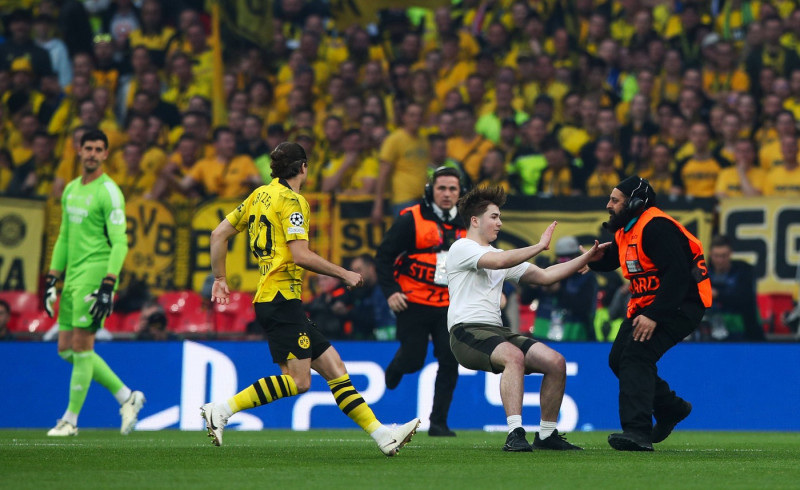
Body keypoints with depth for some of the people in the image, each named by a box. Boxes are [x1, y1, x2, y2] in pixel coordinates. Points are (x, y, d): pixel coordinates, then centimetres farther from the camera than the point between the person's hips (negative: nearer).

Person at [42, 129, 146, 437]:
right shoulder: (71, 190, 16)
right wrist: (52, 279, 17)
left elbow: (119, 242, -14)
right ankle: (126, 397, 15)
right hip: (73, 276, 9)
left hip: (96, 273, -9)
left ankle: (71, 419, 0)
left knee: (81, 346, -8)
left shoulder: (108, 192, -9)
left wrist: (107, 286, -22)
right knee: (66, 348, 7)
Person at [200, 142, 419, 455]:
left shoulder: (260, 195, 17)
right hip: (282, 298, -10)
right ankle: (222, 409, -17)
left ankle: (381, 434, 2)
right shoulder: (291, 200, -8)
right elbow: (300, 255, -17)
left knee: (333, 366, 5)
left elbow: (218, 234, 18)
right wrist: (344, 274, -7)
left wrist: (219, 279, 25)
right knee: (298, 381, -15)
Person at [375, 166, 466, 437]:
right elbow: (384, 256, -6)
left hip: (449, 305, 4)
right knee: (413, 360, -2)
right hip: (413, 303, -4)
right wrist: (391, 291, -14)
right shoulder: (411, 219, -8)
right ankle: (396, 366, 36)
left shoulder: (465, 225, 7)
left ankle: (439, 422, 2)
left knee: (450, 363, -7)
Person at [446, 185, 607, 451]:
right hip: (467, 331, -8)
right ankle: (515, 434, -42)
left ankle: (547, 434, 3)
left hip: (496, 331, 8)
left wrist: (587, 257, 15)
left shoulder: (500, 256, 25)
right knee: (514, 356, -37)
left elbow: (544, 276, 22)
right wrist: (540, 246, -11)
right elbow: (499, 261, -20)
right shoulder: (462, 248, -1)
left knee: (556, 362, -10)